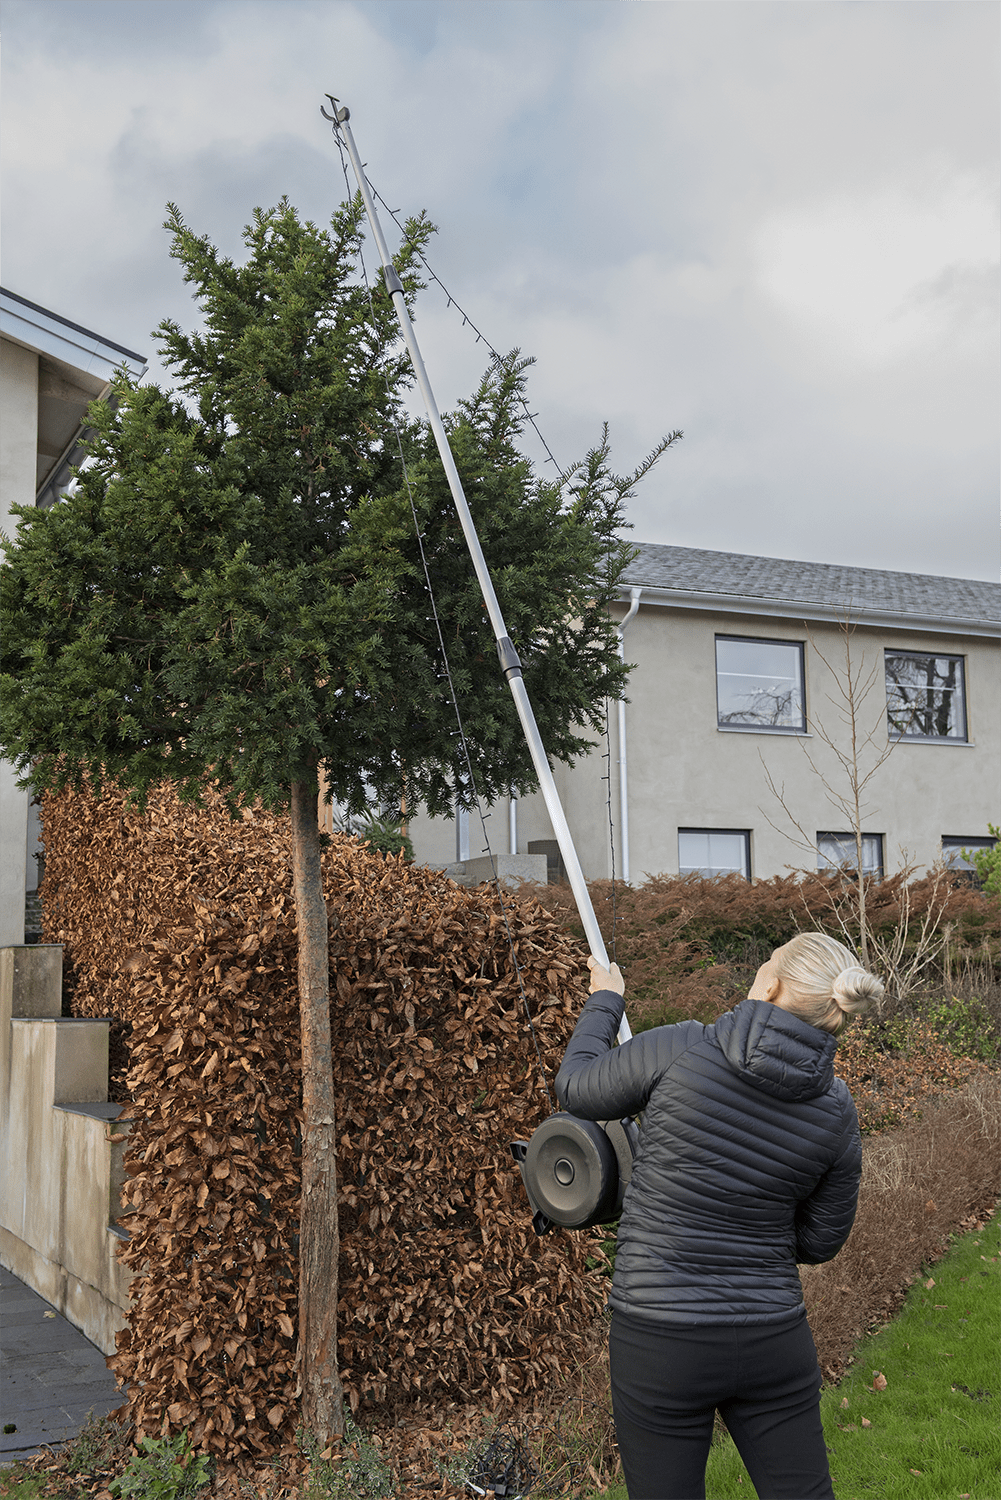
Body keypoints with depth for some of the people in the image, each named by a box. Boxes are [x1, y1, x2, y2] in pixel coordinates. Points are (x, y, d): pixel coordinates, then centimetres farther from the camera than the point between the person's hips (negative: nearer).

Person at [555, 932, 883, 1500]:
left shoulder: (677, 1049, -16)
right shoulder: (836, 1112, -5)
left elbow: (578, 1089, 2)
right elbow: (819, 1240, 7)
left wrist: (604, 1002, 17)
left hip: (662, 1342, -2)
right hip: (773, 1342, 3)